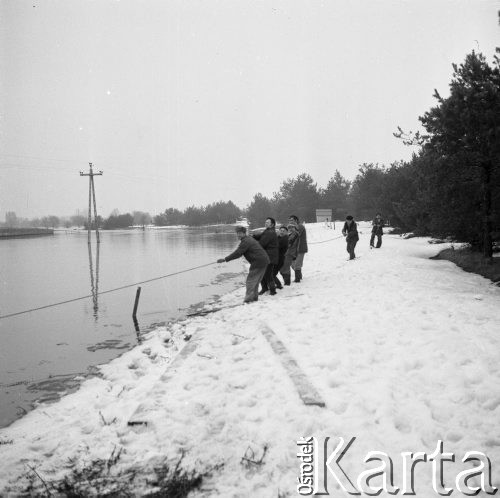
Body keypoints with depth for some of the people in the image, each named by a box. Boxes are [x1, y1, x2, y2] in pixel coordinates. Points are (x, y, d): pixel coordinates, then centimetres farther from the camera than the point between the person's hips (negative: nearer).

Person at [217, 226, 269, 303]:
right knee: (255, 281, 18)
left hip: (258, 262, -10)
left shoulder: (245, 241, -13)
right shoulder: (249, 239, 20)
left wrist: (225, 259, -17)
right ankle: (254, 297, 25)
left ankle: (249, 298, -5)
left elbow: (237, 253, -19)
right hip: (264, 260, 10)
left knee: (250, 280, -5)